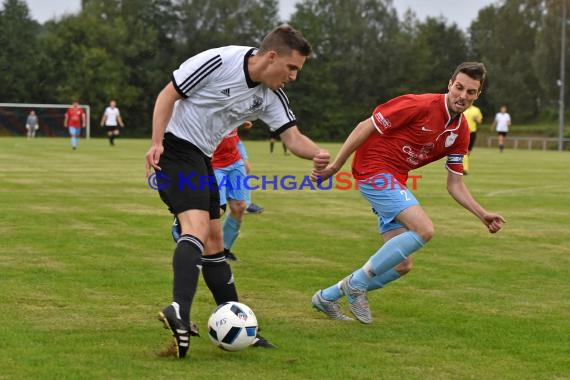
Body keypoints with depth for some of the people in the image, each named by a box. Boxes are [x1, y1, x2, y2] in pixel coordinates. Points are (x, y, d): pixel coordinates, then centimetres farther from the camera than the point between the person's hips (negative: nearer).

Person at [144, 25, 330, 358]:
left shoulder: (271, 95, 1)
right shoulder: (218, 62, -19)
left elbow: (293, 137, -5)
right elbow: (168, 94, -13)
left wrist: (317, 153, -27)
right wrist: (157, 143, -21)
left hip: (202, 159, 9)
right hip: (176, 148, -9)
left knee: (214, 241, 13)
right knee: (198, 226, -26)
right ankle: (179, 311, -40)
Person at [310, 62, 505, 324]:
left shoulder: (460, 132, 4)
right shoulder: (421, 105, -18)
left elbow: (455, 185, 9)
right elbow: (365, 127, -15)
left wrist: (483, 215, -3)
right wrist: (334, 166, -14)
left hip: (395, 180, 8)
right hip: (374, 168, -8)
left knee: (402, 265, 7)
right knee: (424, 229, -25)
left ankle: (328, 297, 22)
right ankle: (358, 282, -11)